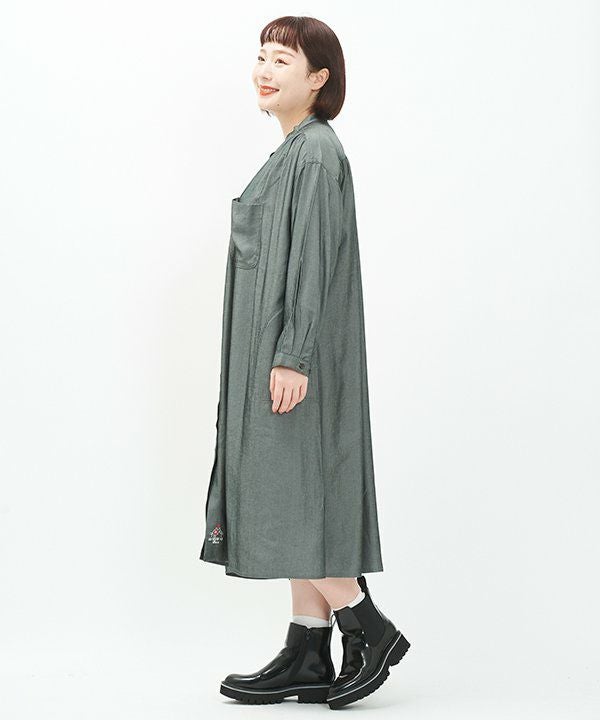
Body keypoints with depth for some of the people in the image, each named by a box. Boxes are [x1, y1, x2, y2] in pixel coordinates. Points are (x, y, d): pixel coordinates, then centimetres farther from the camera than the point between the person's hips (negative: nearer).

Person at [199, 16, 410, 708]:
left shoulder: (316, 152, -13)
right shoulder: (295, 151, 17)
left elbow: (313, 260, -19)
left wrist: (292, 357, -23)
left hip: (295, 352, -10)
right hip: (274, 347, 10)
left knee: (290, 493, -6)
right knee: (294, 499, 9)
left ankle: (370, 628, 4)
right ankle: (308, 657, 13)